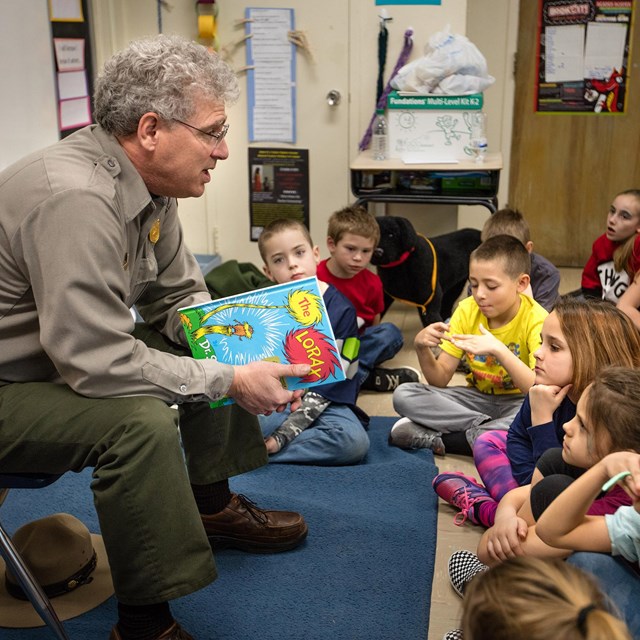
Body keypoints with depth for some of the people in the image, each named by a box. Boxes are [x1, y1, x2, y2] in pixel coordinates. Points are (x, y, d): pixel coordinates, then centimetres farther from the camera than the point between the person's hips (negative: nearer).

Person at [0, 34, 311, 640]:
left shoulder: (148, 181, -3)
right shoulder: (74, 197, -32)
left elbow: (179, 296, 8)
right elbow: (98, 362, -34)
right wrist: (231, 380, -26)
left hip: (71, 355, 10)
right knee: (141, 421, -33)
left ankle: (213, 505, 24)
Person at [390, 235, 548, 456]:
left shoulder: (536, 319, -19)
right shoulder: (467, 310, -8)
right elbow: (440, 380, -8)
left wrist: (499, 350, -43)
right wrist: (422, 349, -28)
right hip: (478, 397, 4)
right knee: (404, 395, -17)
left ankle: (434, 438, -28)